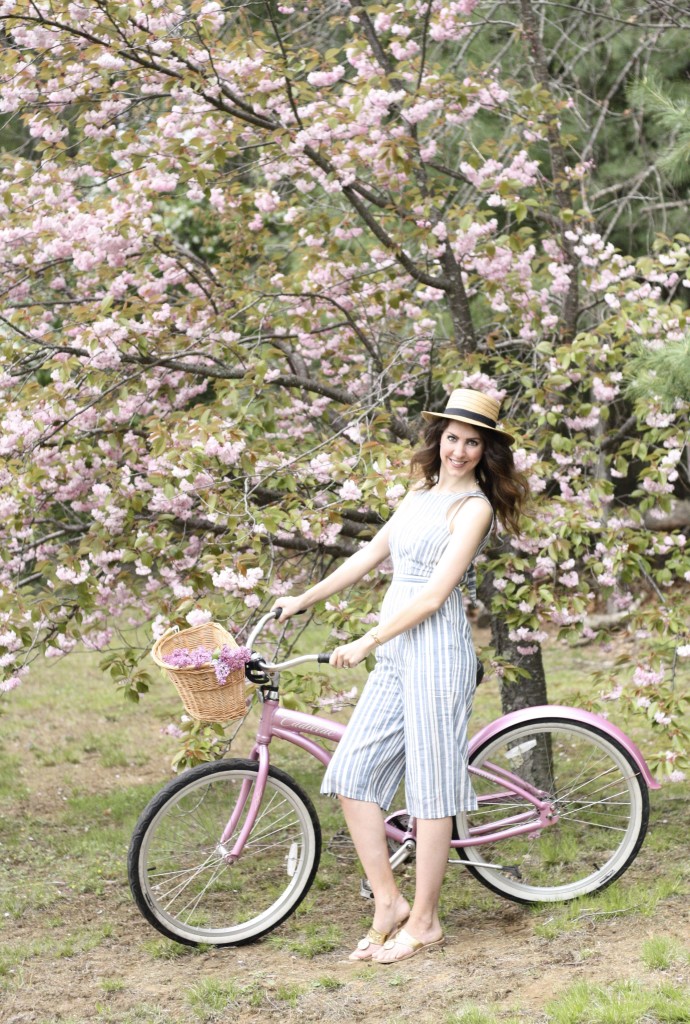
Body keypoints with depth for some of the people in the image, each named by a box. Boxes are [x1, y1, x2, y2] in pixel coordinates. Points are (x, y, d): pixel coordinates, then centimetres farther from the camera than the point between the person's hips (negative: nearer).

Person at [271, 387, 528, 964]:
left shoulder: (474, 507, -8)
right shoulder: (422, 493, 16)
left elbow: (434, 595, -15)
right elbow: (370, 555, 23)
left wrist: (364, 644, -16)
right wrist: (304, 600, 23)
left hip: (437, 649, -8)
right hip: (395, 652, 8)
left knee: (429, 785, -2)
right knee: (352, 773, 2)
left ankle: (424, 921, 7)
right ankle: (388, 904, 11)